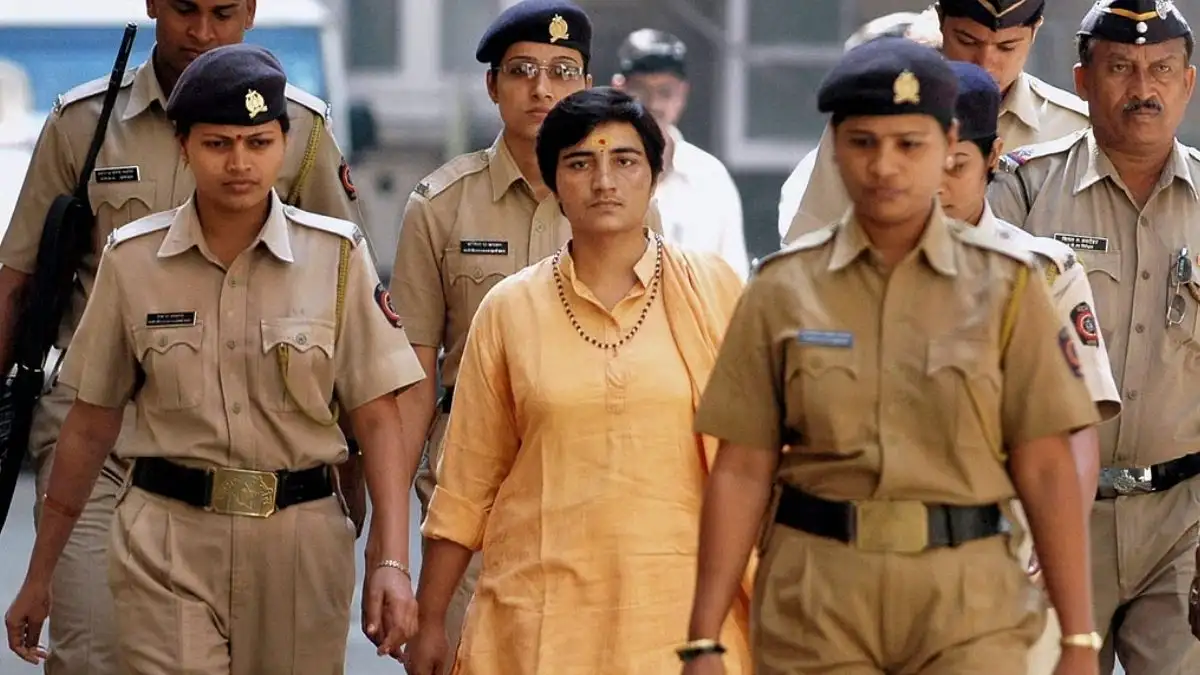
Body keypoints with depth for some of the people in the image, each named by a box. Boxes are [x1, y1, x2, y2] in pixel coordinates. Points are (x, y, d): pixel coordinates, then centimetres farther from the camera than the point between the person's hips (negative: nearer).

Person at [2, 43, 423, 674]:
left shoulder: (337, 255, -1)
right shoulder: (132, 259, 2)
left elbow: (377, 419, -1)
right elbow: (91, 424, 8)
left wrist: (390, 562, -11)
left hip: (301, 539, 0)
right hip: (166, 544, 0)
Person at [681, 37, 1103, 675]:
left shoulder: (1006, 284, 3)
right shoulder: (782, 289, 5)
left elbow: (1045, 469, 1)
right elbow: (742, 471, 3)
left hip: (967, 599, -1)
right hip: (816, 600, 1)